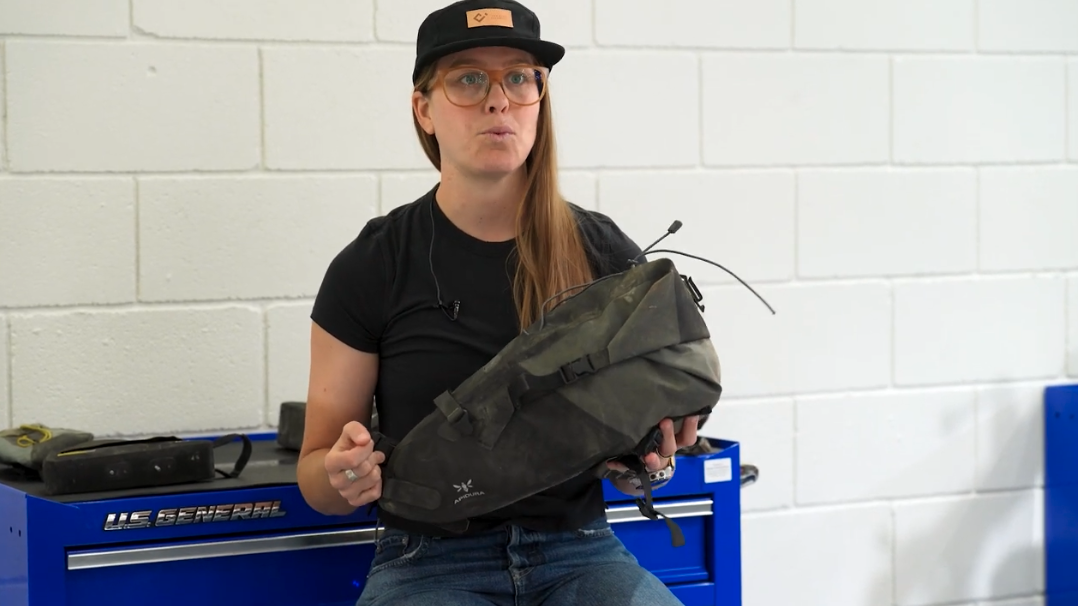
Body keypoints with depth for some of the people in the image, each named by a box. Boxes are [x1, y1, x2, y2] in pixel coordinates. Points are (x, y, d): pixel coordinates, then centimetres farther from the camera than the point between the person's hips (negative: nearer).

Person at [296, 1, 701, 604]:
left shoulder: (605, 253, 4)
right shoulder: (371, 266, -1)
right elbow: (317, 478, 5)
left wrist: (651, 457, -11)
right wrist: (344, 476, -20)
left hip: (581, 551, 2)